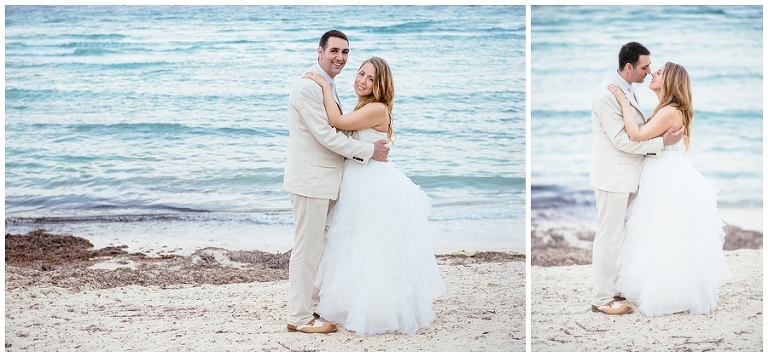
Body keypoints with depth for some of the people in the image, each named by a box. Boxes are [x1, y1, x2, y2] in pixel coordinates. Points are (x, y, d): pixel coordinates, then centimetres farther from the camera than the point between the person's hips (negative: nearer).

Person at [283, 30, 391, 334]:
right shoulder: (308, 87, -17)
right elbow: (326, 135, -20)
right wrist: (369, 151, -14)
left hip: (324, 179, 10)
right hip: (310, 179, -10)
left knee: (318, 246, 17)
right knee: (307, 248, -4)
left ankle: (313, 304, 28)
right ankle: (299, 317, 4)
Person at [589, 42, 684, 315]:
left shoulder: (625, 88, 10)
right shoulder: (608, 94, -21)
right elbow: (622, 140, -23)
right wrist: (662, 142, -20)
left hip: (626, 175, 10)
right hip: (613, 176, -10)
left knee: (618, 234, 16)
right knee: (609, 237, -3)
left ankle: (612, 286, 27)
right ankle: (601, 299, 5)